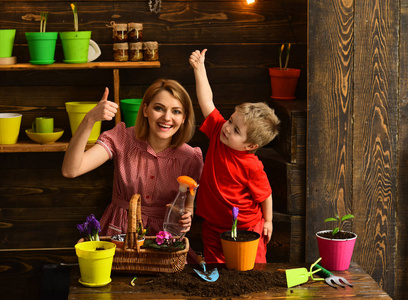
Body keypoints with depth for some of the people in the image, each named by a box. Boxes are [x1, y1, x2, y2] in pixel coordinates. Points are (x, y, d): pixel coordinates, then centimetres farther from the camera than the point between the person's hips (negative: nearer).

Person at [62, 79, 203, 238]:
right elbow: (70, 170, -19)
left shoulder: (190, 158, -6)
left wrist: (186, 217, -15)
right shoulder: (122, 138, -8)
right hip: (118, 233, -1)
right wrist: (89, 120, -29)